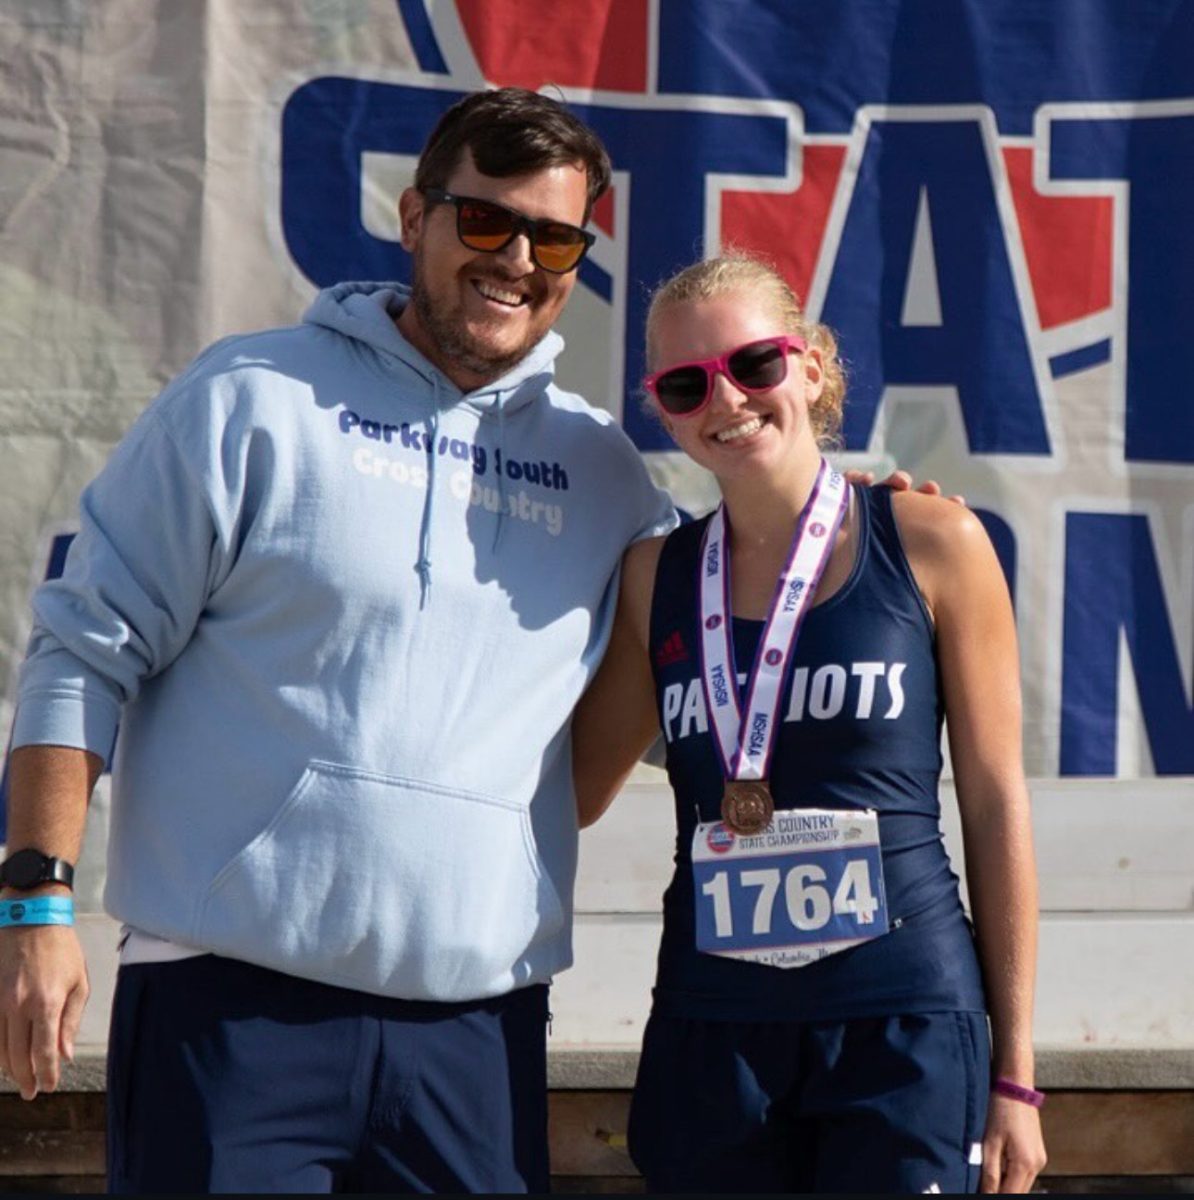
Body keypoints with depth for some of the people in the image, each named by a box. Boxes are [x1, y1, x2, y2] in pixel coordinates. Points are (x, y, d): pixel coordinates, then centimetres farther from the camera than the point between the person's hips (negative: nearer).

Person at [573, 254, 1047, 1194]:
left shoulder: (933, 545, -1)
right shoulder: (658, 577, 9)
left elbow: (996, 807, 1)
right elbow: (575, 791, 13)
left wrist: (1014, 1072, -1)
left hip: (902, 1022, -3)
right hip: (711, 1033, 3)